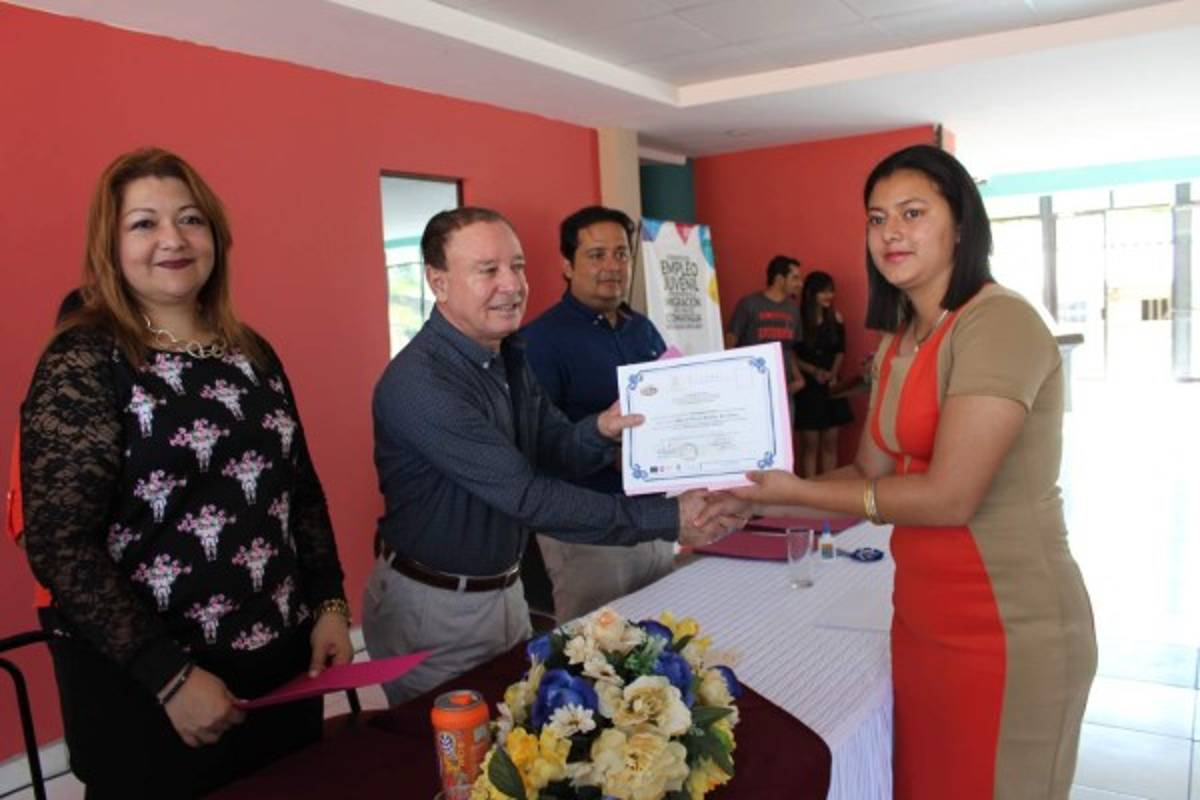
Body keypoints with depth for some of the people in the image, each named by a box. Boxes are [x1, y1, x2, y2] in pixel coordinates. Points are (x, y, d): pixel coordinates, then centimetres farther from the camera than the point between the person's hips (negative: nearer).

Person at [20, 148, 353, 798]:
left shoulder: (252, 353, 6)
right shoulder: (84, 360, -11)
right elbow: (60, 547, -16)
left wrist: (328, 604, 1)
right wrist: (170, 675, -18)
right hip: (143, 688, -5)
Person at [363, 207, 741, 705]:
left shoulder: (508, 355, 2)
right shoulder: (418, 383, -26)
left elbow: (553, 452, 4)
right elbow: (527, 497, -29)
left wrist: (601, 430, -20)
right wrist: (668, 520, -28)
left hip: (505, 589, 7)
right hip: (433, 609, -7)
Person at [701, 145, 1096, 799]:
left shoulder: (997, 323, -18)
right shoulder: (899, 341, 9)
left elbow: (949, 497, -23)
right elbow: (870, 474, 8)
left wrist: (798, 492, -15)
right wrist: (751, 503, -1)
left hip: (1008, 633, -8)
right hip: (921, 618, 8)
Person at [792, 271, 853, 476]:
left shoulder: (835, 318, 5)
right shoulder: (798, 319, -8)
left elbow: (840, 351, 9)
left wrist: (833, 373, -7)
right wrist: (814, 371, -18)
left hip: (831, 386, 4)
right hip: (807, 387, -4)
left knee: (830, 441, 8)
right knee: (810, 443, -2)